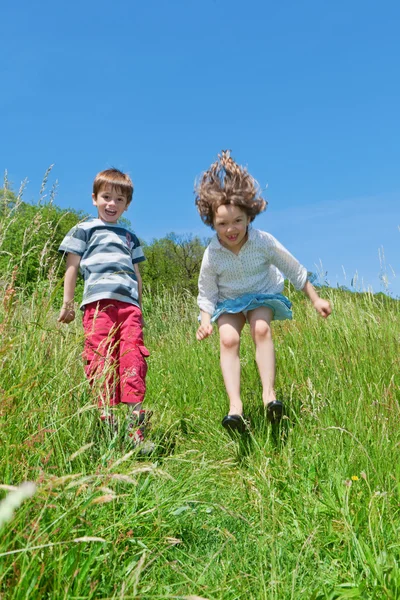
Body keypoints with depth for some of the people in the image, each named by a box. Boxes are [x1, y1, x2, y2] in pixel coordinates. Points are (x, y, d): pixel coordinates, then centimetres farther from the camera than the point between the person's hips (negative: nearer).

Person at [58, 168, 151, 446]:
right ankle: (106, 416, -6)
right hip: (98, 302, -3)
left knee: (133, 356, -9)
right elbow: (72, 267, 12)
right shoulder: (84, 229, 16)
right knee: (101, 359, -8)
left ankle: (136, 415, -10)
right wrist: (67, 303, 6)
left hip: (129, 304, 3)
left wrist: (140, 307, 25)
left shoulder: (130, 237, 27)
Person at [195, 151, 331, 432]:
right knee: (228, 339, -25)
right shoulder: (211, 255, -19)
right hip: (228, 302, 1)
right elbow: (207, 293, -6)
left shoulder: (264, 242, -21)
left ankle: (269, 392, -27)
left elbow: (295, 270, -9)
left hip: (263, 296, 0)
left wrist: (316, 299, -4)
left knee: (262, 329, -30)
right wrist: (206, 321, -21)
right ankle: (235, 404, -29)